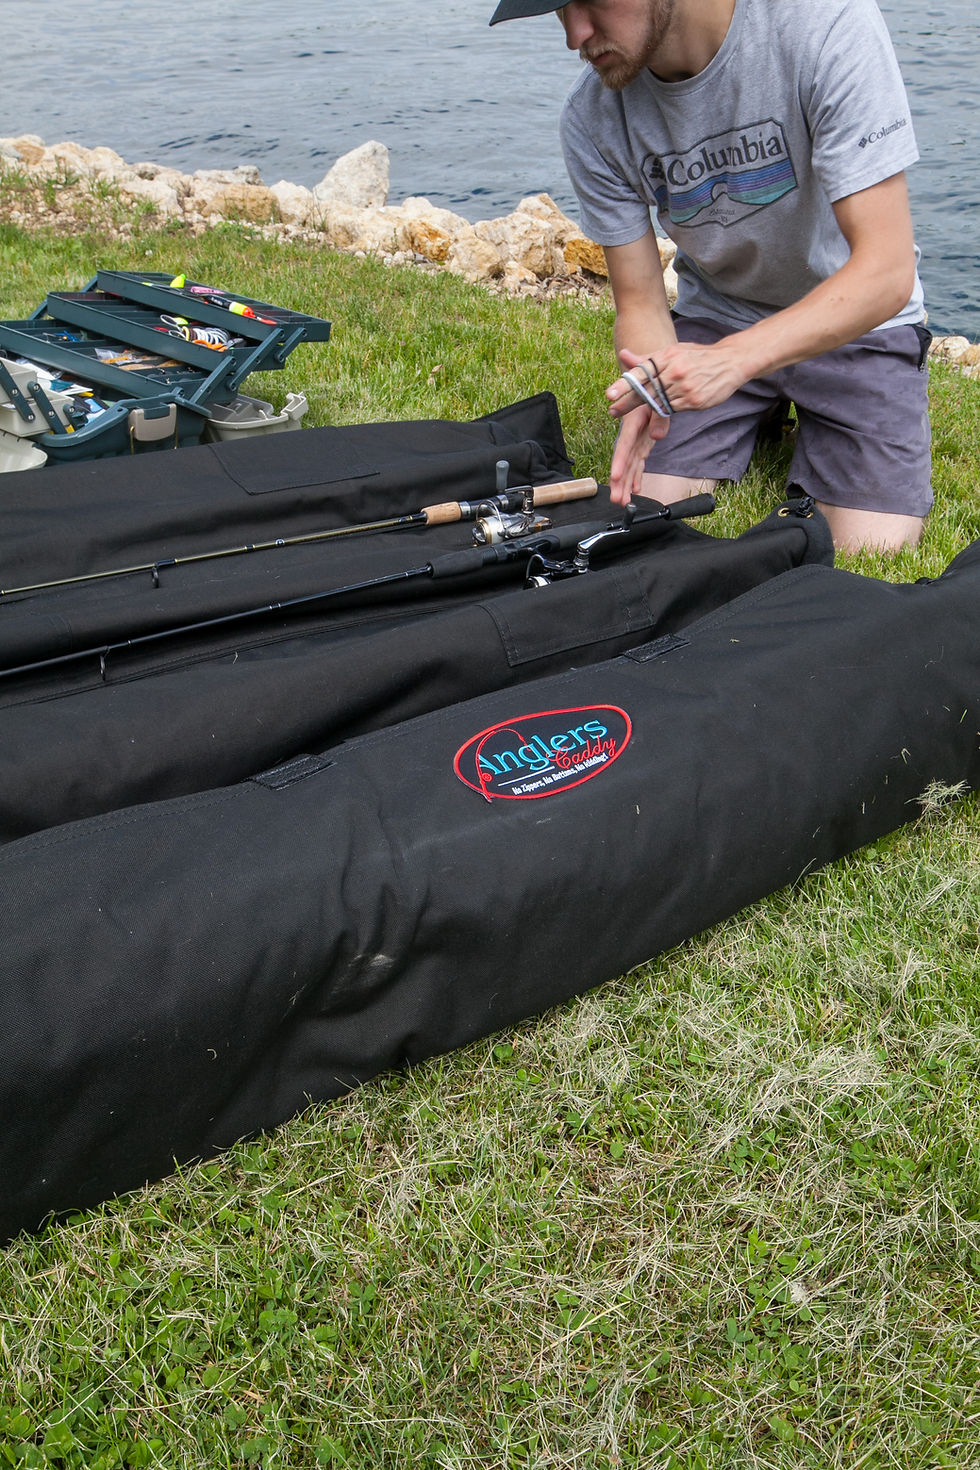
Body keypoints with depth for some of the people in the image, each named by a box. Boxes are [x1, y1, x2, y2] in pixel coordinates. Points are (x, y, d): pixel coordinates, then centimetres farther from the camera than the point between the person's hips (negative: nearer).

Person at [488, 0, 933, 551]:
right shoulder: (591, 120, -16)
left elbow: (887, 272, -30)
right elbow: (642, 303, -8)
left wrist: (732, 358, -43)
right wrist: (648, 389, -31)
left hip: (855, 319, -2)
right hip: (713, 315, 3)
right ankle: (764, 423, 18)